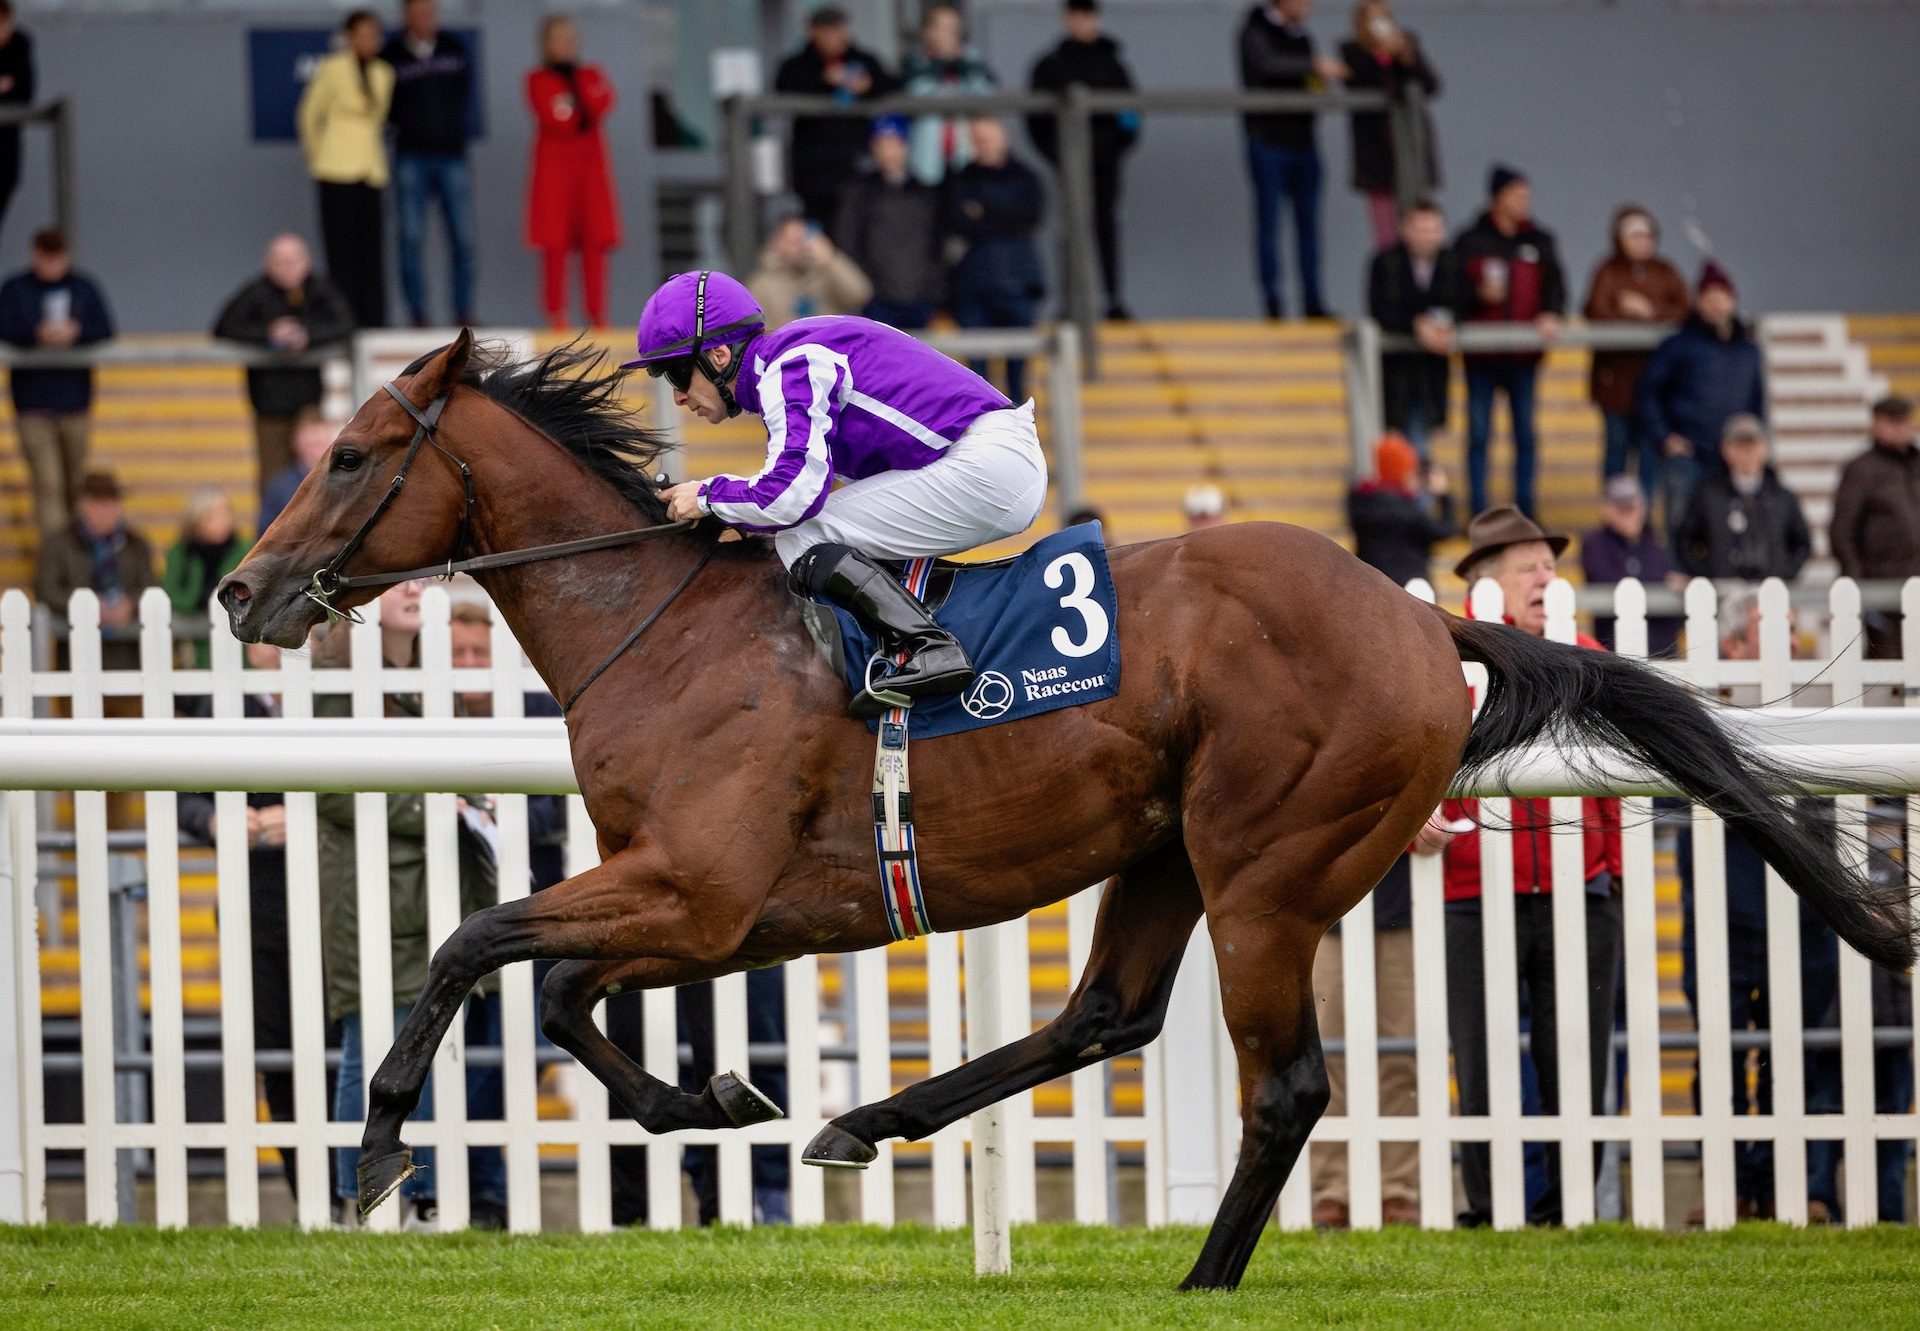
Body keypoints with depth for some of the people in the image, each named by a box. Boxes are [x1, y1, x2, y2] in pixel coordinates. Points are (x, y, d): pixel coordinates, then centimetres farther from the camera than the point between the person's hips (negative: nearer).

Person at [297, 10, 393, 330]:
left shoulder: (383, 74, 10)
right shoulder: (332, 70, -5)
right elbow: (310, 115, 5)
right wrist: (316, 156, 14)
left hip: (372, 170, 5)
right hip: (339, 171, -5)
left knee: (372, 246, 2)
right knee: (341, 246, -5)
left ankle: (373, 319, 4)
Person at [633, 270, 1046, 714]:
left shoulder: (788, 369, -12)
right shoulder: (795, 356, 19)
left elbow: (794, 494, -22)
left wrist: (708, 497, -7)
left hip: (983, 469, -11)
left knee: (798, 537, -12)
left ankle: (929, 649, -23)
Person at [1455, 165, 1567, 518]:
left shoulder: (1539, 241, 9)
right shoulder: (1470, 242, 2)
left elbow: (1555, 283, 2)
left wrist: (1551, 314, -18)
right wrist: (1480, 293, -20)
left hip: (1524, 355, 2)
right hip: (1481, 354, -2)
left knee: (1526, 433, 4)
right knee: (1479, 433, -1)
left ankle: (1525, 511, 10)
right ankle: (1479, 513, 3)